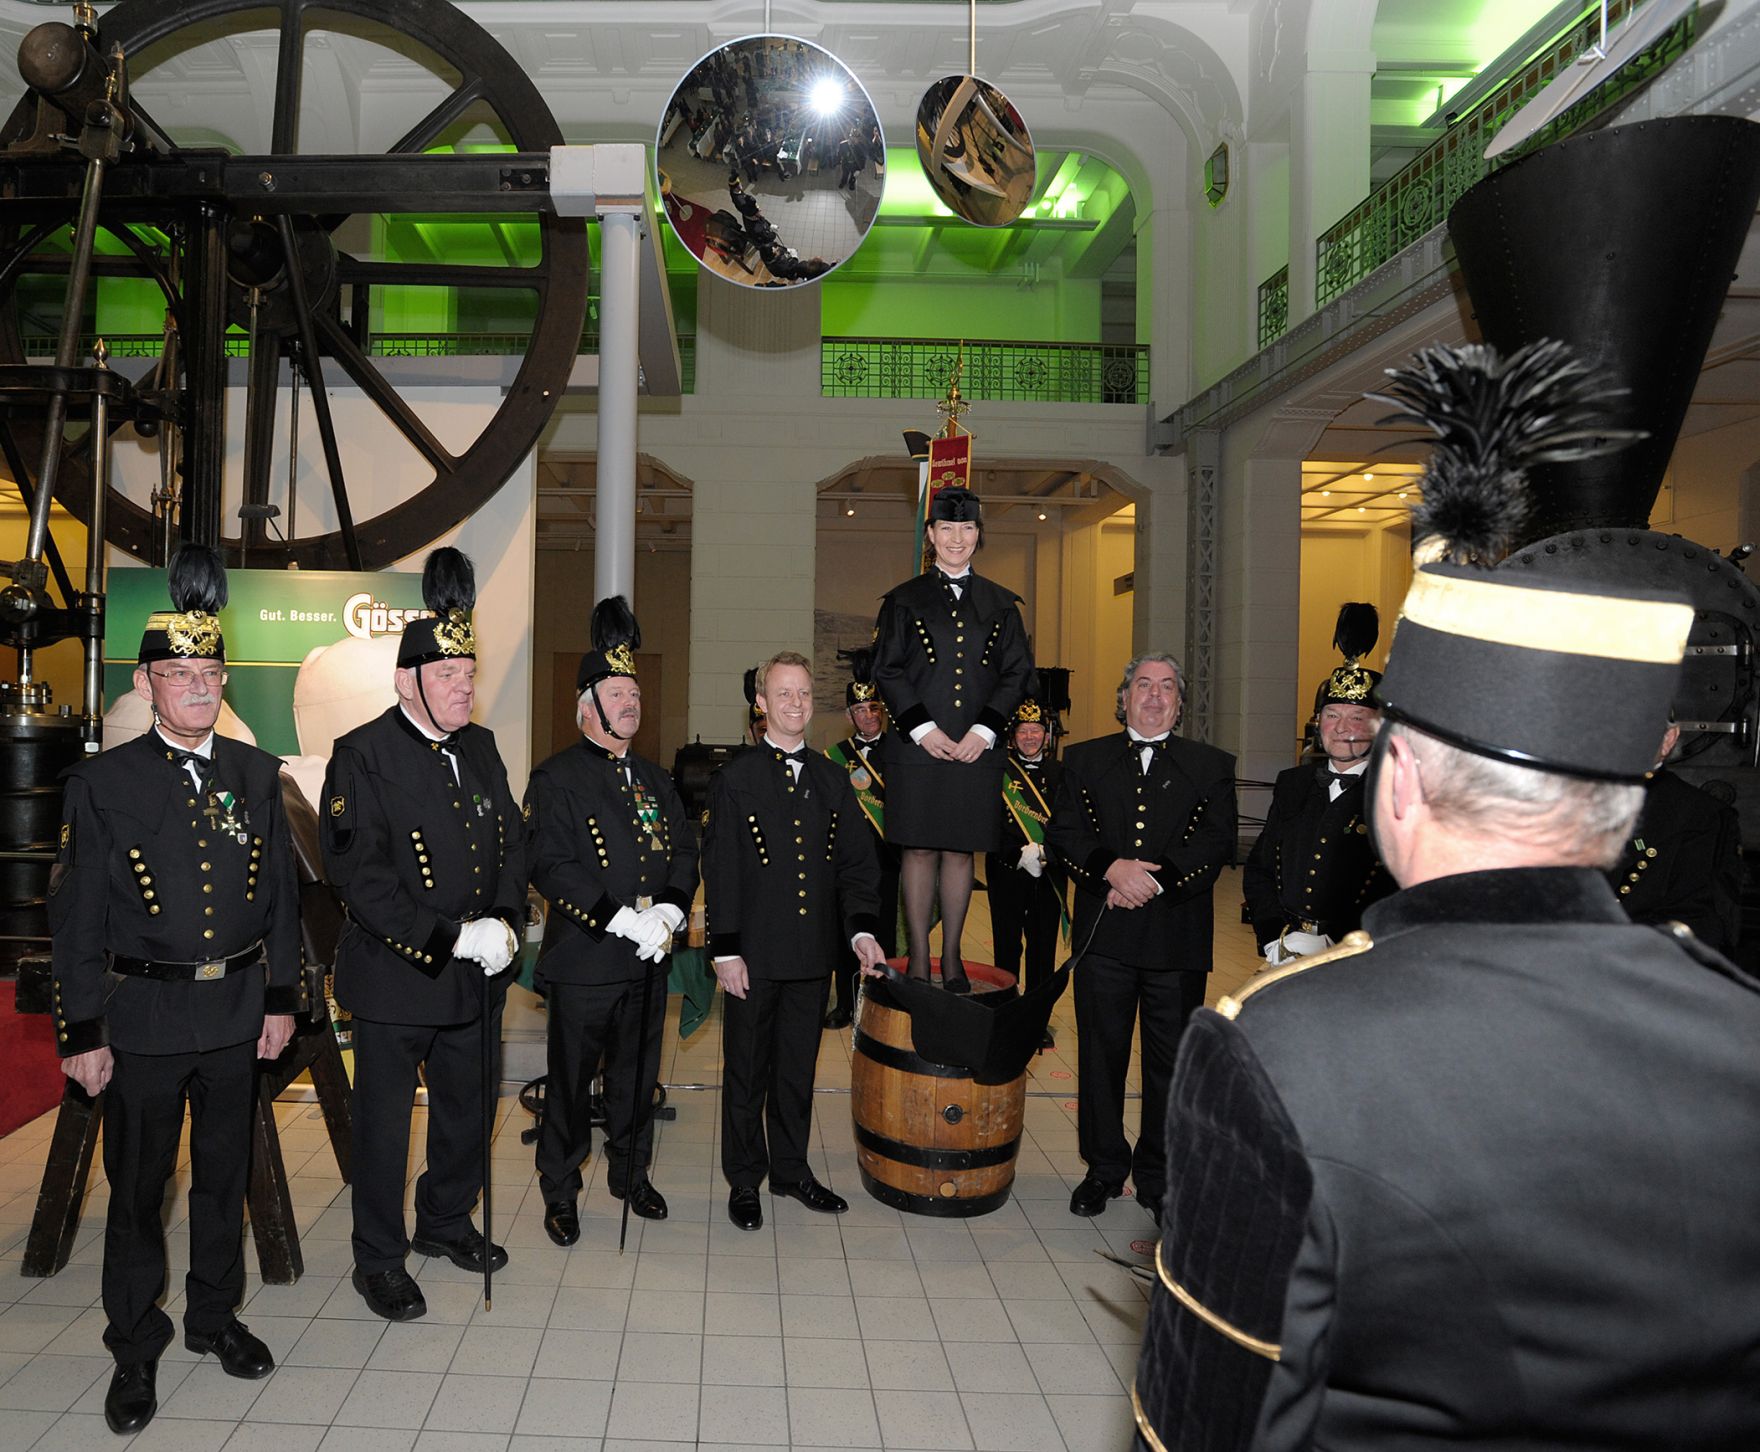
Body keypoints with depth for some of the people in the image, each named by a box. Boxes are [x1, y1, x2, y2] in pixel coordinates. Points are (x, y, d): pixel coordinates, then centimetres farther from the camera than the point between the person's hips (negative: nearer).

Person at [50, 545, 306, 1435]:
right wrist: (83, 1034, -8)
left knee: (225, 1176, 16)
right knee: (138, 1188, 9)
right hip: (143, 1017, -3)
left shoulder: (257, 775, 3)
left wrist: (282, 999, 5)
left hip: (238, 1011, 3)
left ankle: (215, 1318, 35)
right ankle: (134, 1352, 27)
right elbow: (76, 918, -6)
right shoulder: (101, 783, -7)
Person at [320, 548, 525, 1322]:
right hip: (394, 977, -6)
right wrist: (451, 939, -22)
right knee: (384, 1119, 9)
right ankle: (379, 1259, 26)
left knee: (465, 1105, 19)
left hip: (473, 974, 6)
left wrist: (504, 924, -8)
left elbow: (512, 842, 9)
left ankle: (446, 1221, 41)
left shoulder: (481, 748, 6)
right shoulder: (361, 756, -14)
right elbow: (358, 875, -19)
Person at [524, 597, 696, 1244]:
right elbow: (550, 867, -16)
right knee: (570, 1082, 7)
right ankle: (560, 1193, 23)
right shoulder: (556, 779, -8)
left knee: (638, 1077, 17)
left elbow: (685, 850, 9)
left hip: (649, 961, 5)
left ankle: (631, 1173, 34)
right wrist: (623, 919, -21)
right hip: (583, 964, -5)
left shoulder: (655, 779, 12)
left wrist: (668, 911, -10)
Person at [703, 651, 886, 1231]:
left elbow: (856, 861, 9)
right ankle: (744, 1179, 24)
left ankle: (791, 1168, 30)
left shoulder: (833, 780, 9)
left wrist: (861, 928, -5)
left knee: (798, 1069, 14)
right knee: (747, 1071, 8)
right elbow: (720, 870, -5)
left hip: (813, 954, 3)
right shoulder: (734, 779, -2)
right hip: (755, 953, -3)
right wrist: (725, 948, -10)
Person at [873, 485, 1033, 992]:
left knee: (960, 852, 6)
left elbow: (1017, 672, 6)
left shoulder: (1001, 604, 11)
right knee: (920, 850, 1)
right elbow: (887, 670, 1)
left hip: (976, 749, 2)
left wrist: (985, 730, -7)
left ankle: (952, 959, 17)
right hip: (917, 745, -1)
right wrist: (923, 729, -9)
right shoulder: (904, 600, 6)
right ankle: (919, 958, 11)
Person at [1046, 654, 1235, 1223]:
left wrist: (1154, 878, -15)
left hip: (1177, 939, 0)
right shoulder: (1084, 759, 10)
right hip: (1104, 936, 1)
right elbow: (1063, 833, 0)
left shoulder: (1211, 766, 7)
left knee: (1170, 1062, 7)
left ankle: (1159, 1176, 23)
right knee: (1101, 1056, 9)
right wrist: (1113, 868, -16)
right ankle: (1103, 1169, 24)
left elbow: (1218, 844, -4)